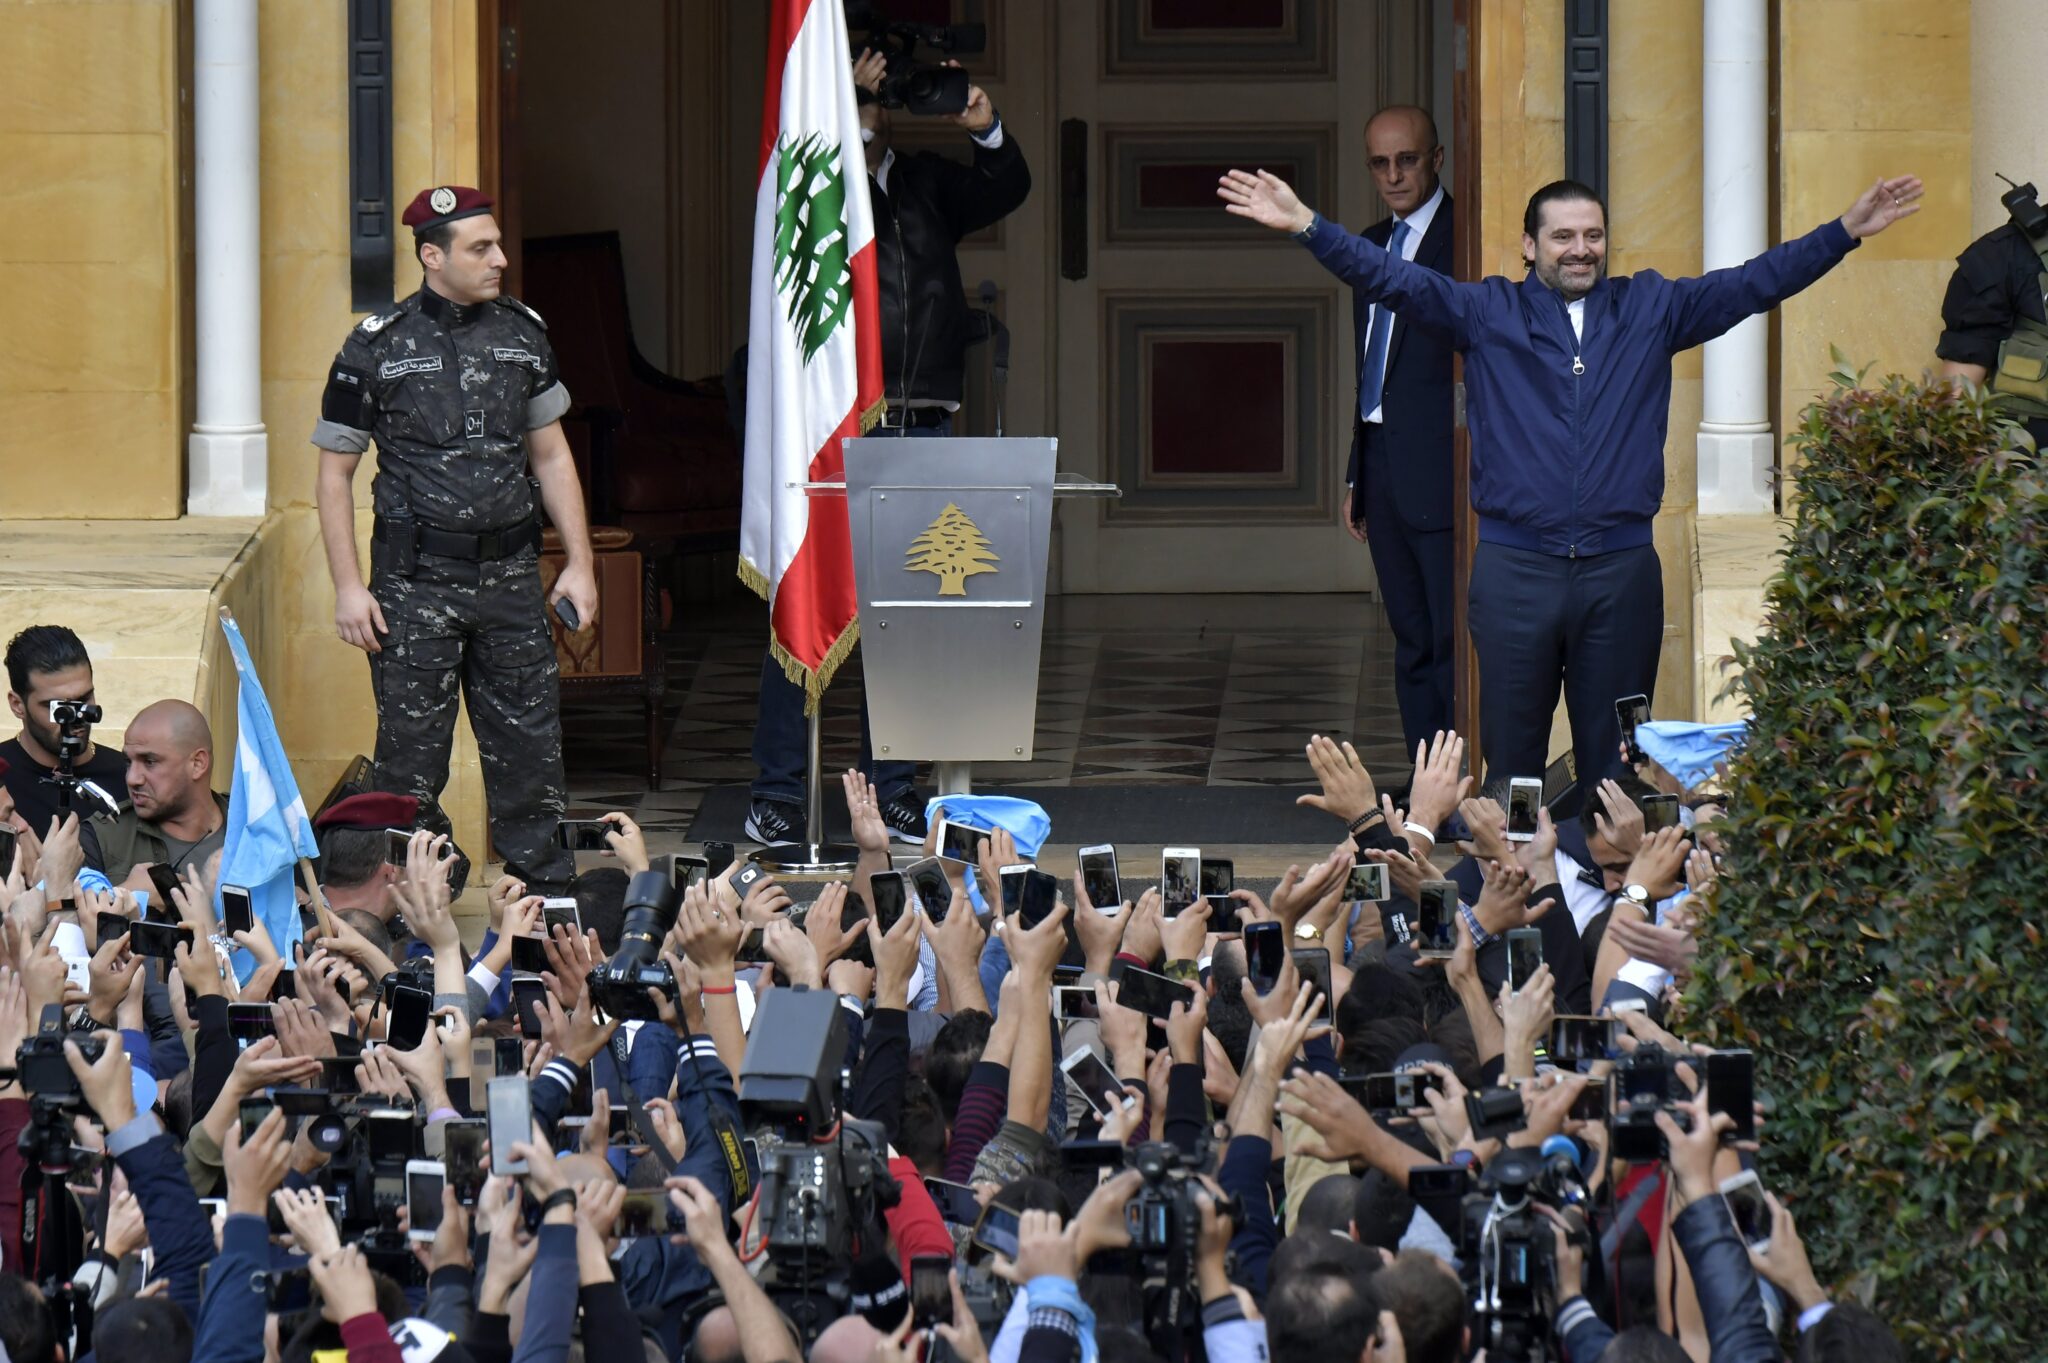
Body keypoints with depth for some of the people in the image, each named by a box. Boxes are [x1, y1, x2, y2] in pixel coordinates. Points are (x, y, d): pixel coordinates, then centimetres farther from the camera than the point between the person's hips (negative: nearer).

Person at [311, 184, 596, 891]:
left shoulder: (523, 333, 8)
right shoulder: (377, 347, -3)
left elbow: (551, 455, 16)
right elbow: (334, 471, 1)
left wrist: (579, 563, 10)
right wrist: (348, 588, -5)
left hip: (511, 575, 3)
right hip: (417, 585, -3)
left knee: (530, 748, 3)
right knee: (412, 753, 0)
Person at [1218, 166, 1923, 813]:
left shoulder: (1652, 308, 10)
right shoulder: (1487, 313, 6)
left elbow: (1756, 282, 9)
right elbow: (1392, 278, 0)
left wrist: (1847, 229, 1)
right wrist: (1306, 225, -12)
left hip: (1622, 567, 1)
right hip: (1515, 566, -1)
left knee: (1613, 756, 5)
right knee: (1512, 754, 3)